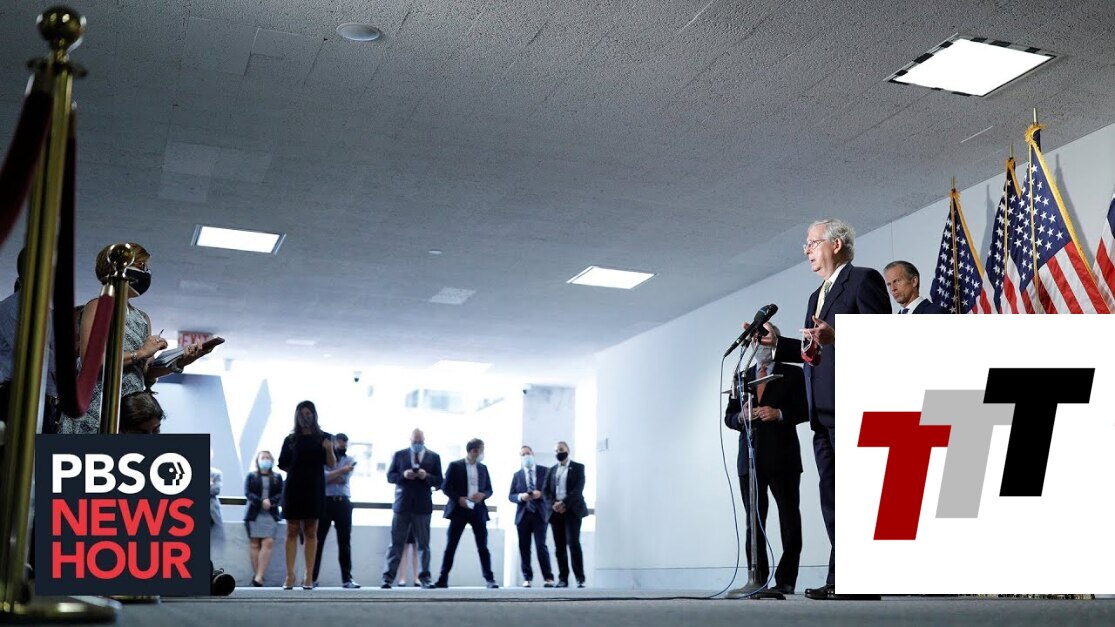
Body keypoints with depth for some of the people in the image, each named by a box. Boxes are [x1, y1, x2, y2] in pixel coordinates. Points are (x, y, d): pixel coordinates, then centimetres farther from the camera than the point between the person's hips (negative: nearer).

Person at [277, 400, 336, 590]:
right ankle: (290, 575, -1)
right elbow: (282, 464, 10)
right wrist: (297, 471, 1)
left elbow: (331, 465, -4)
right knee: (292, 531, -1)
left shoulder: (323, 438, 5)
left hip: (314, 490, -1)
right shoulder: (291, 439, 7)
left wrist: (329, 449, -20)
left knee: (310, 532, 1)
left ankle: (309, 576, 1)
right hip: (293, 489, 1)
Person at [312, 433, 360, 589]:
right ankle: (312, 577, 4)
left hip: (343, 502, 2)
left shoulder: (349, 460, 12)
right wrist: (340, 471, -15)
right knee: (318, 540, -1)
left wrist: (329, 477, -4)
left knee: (345, 541, 1)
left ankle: (347, 578, 3)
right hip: (325, 501, -2)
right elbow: (321, 476, -11)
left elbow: (344, 479, -3)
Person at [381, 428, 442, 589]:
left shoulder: (434, 457, 8)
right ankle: (388, 577, 2)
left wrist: (427, 476, -14)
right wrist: (403, 475, -13)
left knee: (423, 544, 5)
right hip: (402, 504, 0)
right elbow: (390, 476, 6)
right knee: (396, 543, 0)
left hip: (423, 506, 1)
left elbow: (439, 481, 5)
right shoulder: (399, 455, 8)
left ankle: (424, 578, 10)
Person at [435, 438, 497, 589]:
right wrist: (458, 498, -16)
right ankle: (443, 579, 2)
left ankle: (490, 579, 4)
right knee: (451, 546, -2)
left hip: (478, 510, 3)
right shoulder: (455, 466, 0)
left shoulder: (483, 468, 13)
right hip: (459, 510, -3)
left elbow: (489, 489, 15)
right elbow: (445, 487, -2)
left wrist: (483, 495, -8)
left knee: (483, 546, 1)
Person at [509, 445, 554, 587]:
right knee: (524, 548, 2)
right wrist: (521, 496, -12)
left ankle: (548, 578, -4)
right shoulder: (517, 474, 12)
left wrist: (541, 494, -15)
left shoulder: (545, 471, 6)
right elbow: (511, 496, 7)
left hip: (540, 513, -3)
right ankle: (527, 578, 10)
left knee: (541, 545, -10)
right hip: (523, 514, 3)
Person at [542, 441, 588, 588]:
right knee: (559, 547, 1)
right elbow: (545, 491, 9)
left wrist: (564, 503, -16)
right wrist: (553, 504, -9)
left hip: (572, 510, -4)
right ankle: (563, 579, 3)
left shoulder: (578, 467, 6)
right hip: (555, 511, 4)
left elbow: (578, 489, -7)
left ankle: (580, 579, -11)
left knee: (573, 543, -14)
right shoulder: (551, 470, 17)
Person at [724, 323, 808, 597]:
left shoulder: (793, 374, 7)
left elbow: (805, 410, -1)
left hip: (782, 458, -3)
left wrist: (779, 414, -15)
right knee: (754, 521, 3)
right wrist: (741, 416, -7)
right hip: (750, 459, 4)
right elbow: (729, 417, 15)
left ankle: (786, 580, 3)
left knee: (789, 520, -2)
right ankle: (758, 579, 5)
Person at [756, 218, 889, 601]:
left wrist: (835, 336, -25)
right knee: (832, 497, 8)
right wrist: (776, 344, 14)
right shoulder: (817, 296, 25)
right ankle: (841, 579, 11)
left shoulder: (864, 279, -1)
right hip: (824, 412, 9)